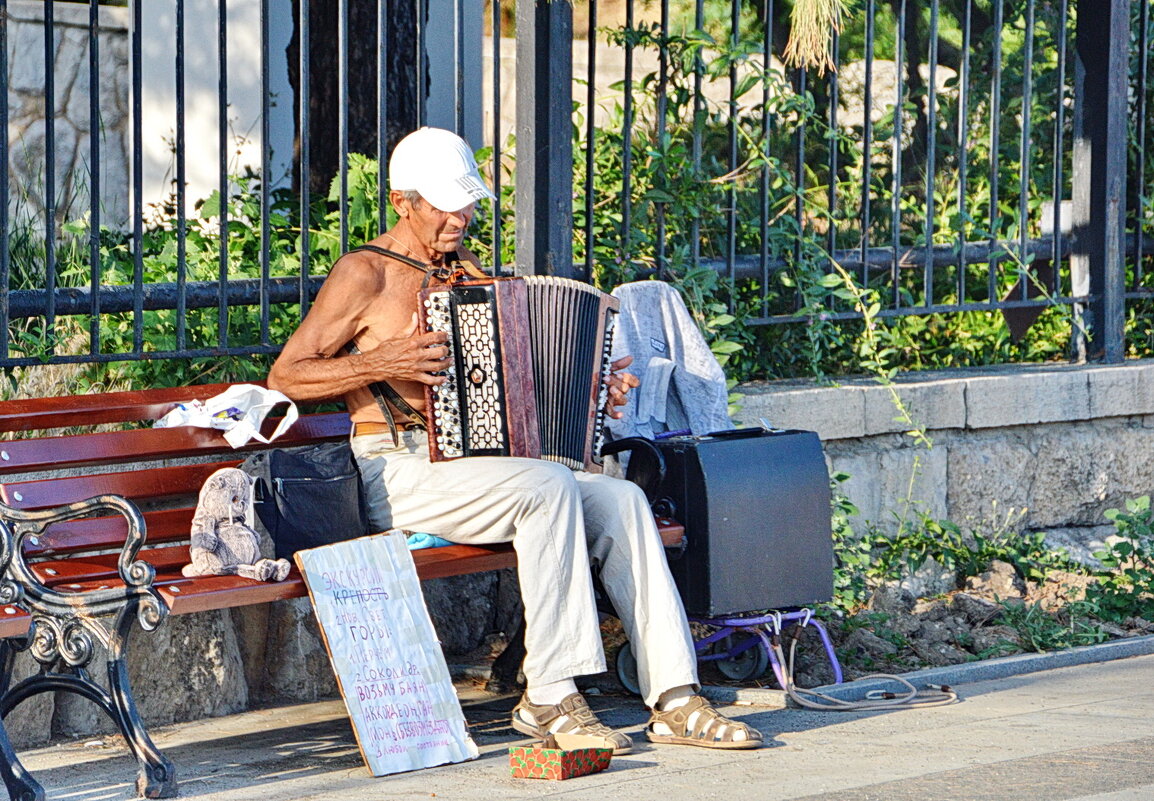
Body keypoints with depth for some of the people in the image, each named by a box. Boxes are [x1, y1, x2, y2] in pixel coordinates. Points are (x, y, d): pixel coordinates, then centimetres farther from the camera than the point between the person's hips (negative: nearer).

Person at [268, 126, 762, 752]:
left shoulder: (466, 271, 19)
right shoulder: (366, 274, -3)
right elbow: (285, 375, -7)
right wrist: (381, 363, -20)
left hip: (474, 459, 7)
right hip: (400, 472, -7)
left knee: (620, 499, -16)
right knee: (549, 488, -32)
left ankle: (674, 700, -22)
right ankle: (549, 699, -28)